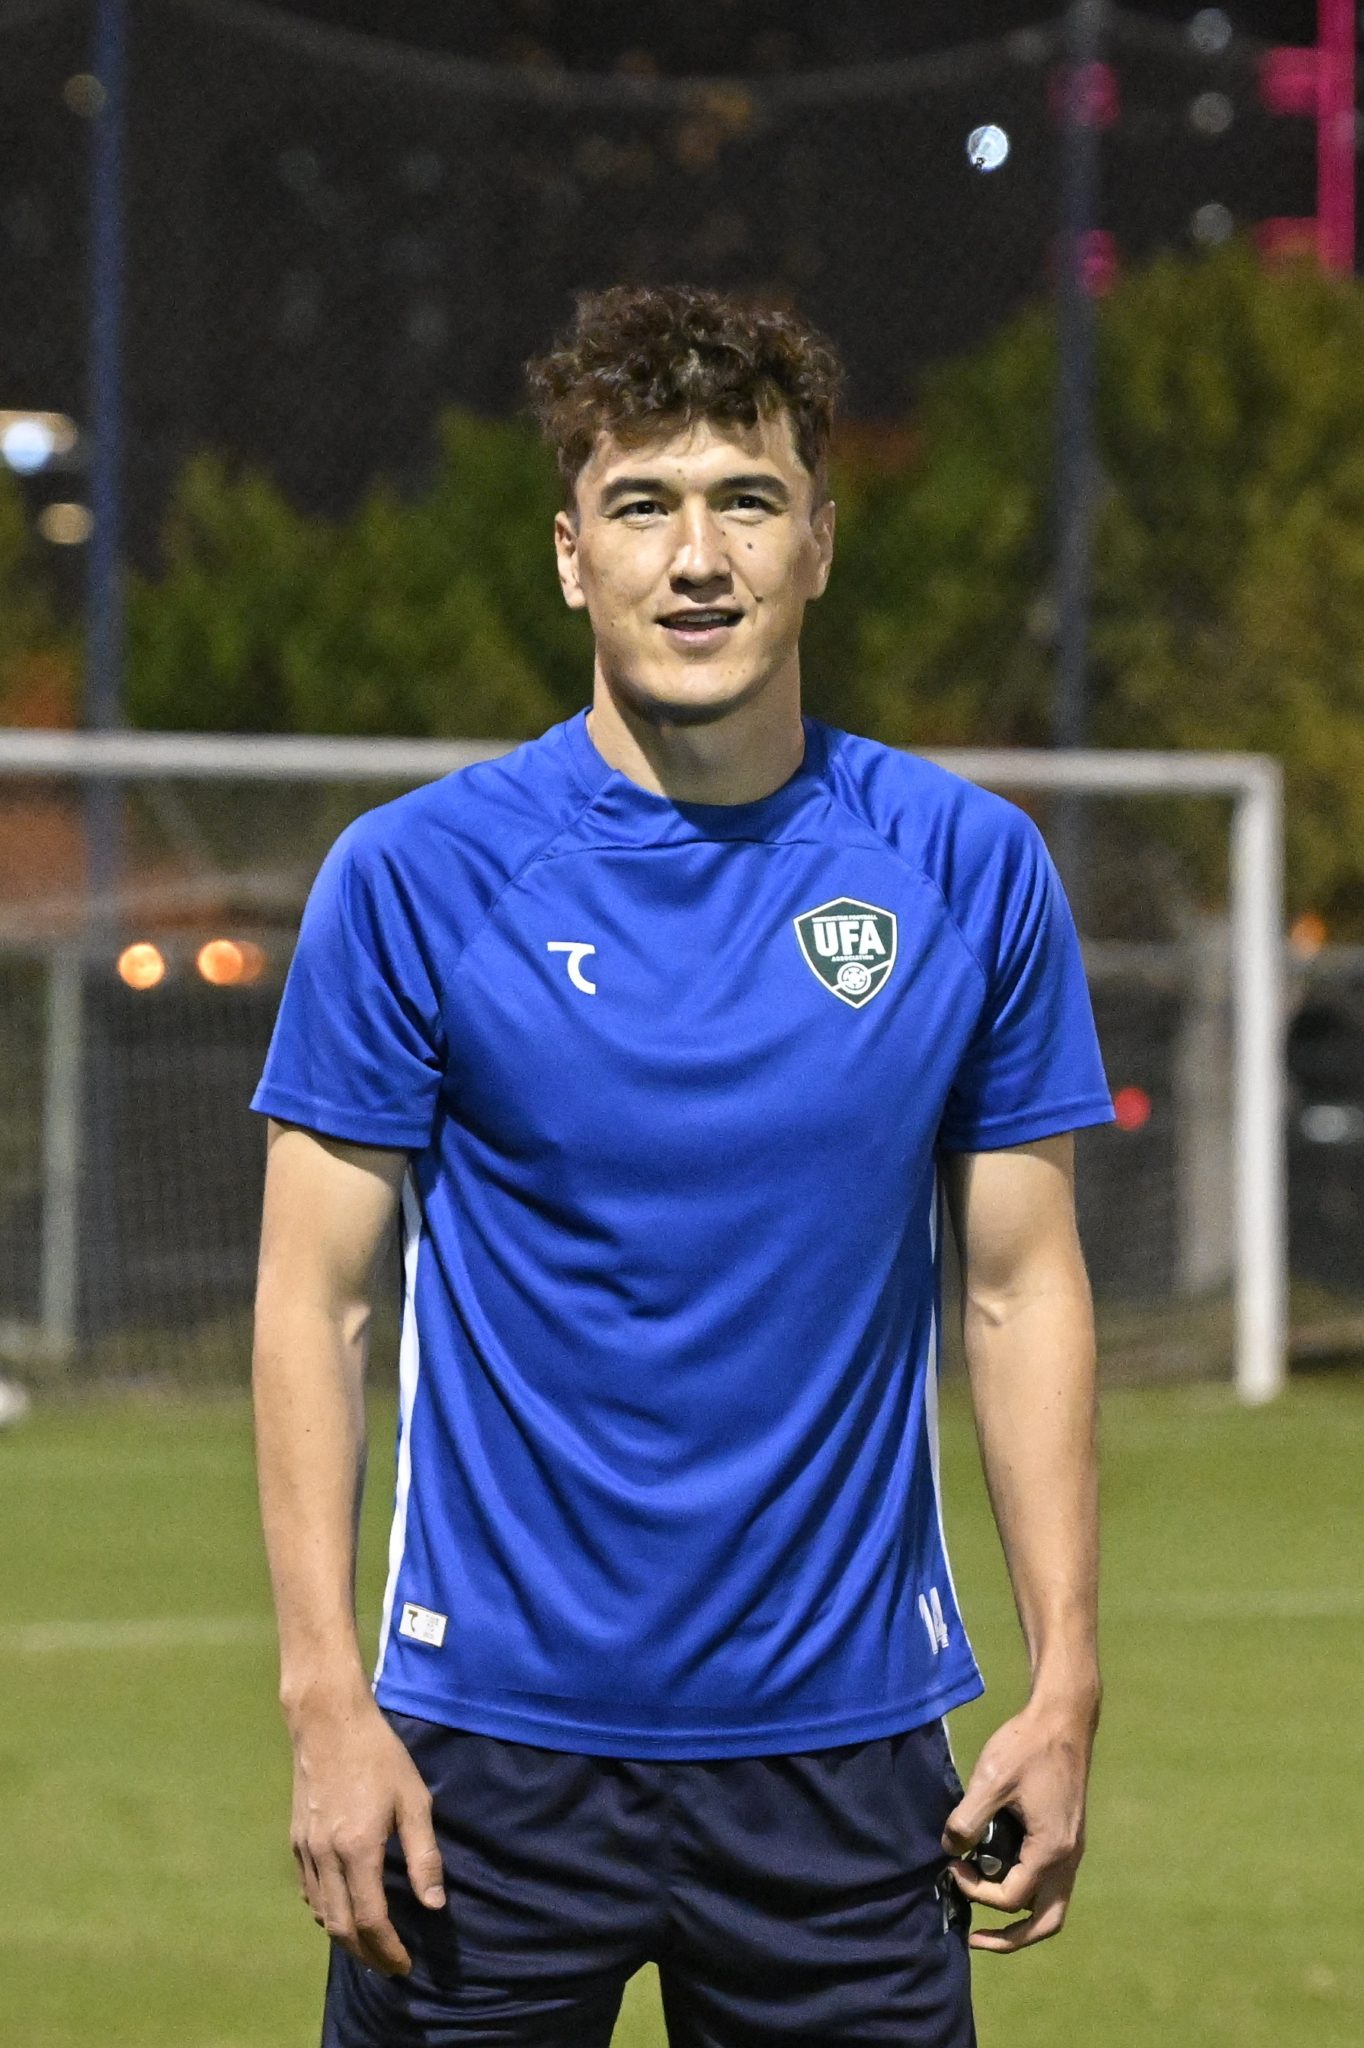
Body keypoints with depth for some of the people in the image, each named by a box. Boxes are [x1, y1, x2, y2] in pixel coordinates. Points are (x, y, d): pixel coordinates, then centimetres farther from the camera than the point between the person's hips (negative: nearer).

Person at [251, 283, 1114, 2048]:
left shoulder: (972, 873, 2)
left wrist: (1064, 1689, 1)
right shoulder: (412, 878, -4)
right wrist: (327, 1701, -9)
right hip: (494, 1747, -2)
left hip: (850, 1734, 2)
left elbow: (1023, 1286, 7)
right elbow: (315, 1301, -2)